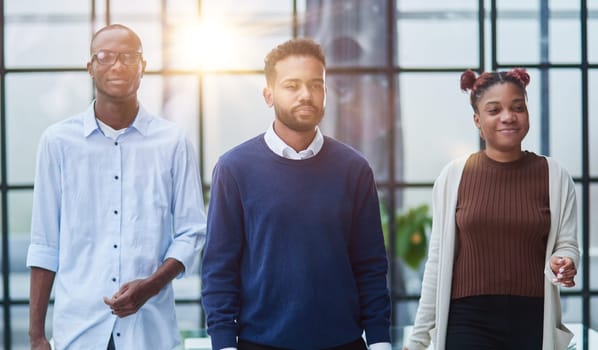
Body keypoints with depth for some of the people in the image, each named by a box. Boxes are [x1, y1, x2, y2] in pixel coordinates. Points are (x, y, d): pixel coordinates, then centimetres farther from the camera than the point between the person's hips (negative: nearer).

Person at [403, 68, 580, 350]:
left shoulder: (554, 177, 1)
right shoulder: (453, 177, 0)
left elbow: (566, 244, 6)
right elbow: (438, 259, 3)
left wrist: (562, 265, -18)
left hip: (534, 319, 1)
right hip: (468, 320, -1)